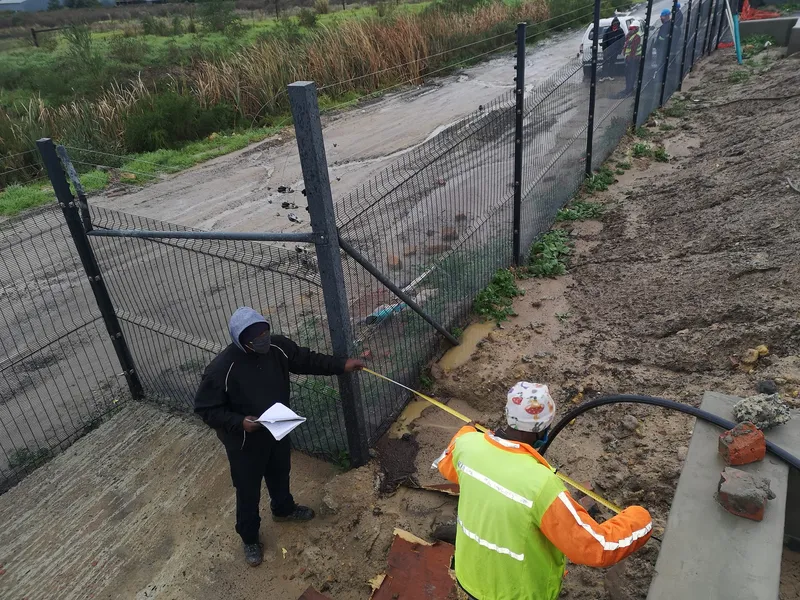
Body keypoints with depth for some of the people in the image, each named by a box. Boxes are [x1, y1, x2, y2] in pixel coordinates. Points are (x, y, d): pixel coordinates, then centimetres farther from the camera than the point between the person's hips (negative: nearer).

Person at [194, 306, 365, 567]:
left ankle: (283, 509, 60)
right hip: (244, 442, -5)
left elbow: (305, 360, -1)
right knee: (248, 492, 17)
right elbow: (205, 409, -21)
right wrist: (240, 422, -33)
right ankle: (249, 539, 43)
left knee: (280, 474, 29)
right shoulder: (220, 370, -31)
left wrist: (341, 365, -6)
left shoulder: (277, 346, -17)